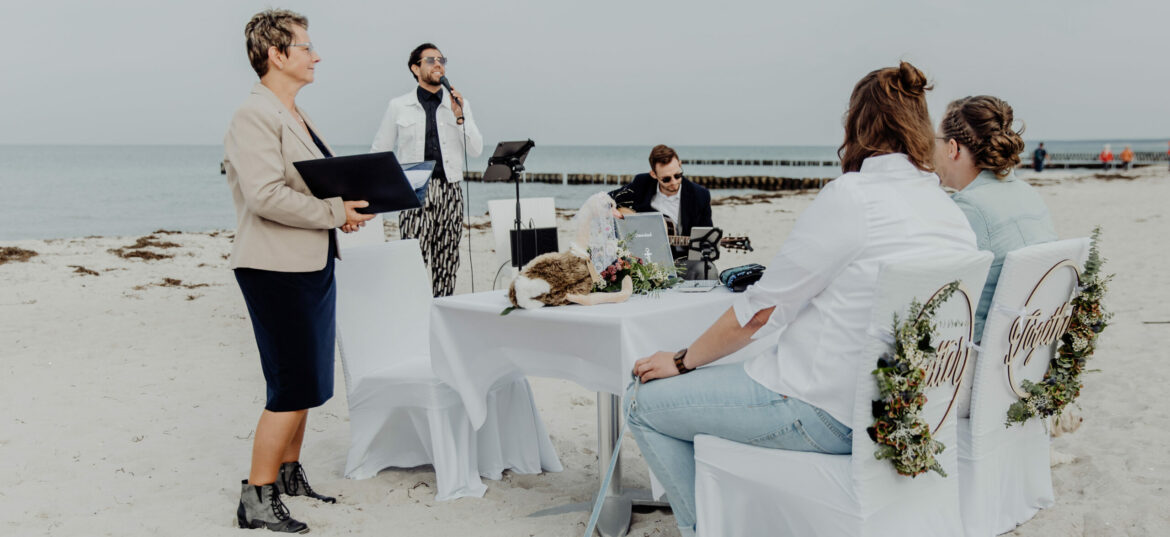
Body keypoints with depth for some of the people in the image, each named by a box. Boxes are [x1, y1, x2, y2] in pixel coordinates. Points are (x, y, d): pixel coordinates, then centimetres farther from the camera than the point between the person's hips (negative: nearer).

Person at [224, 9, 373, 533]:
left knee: (306, 380, 16)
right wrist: (334, 214, -17)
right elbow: (266, 195, -25)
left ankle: (290, 474, 30)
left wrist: (345, 208, 8)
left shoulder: (296, 115, 16)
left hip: (313, 264, 10)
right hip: (277, 268, -10)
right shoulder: (254, 116, -14)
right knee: (293, 386, -7)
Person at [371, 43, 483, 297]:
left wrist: (459, 117, -6)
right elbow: (379, 153, 14)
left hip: (450, 190, 2)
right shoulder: (398, 106, 9)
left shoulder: (460, 104, 13)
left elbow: (476, 150, 5)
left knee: (447, 262, 1)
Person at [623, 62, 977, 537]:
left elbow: (762, 310, -13)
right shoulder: (954, 215, 5)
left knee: (645, 403, 5)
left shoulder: (852, 196, -18)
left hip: (824, 416, -9)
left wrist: (684, 360, 1)